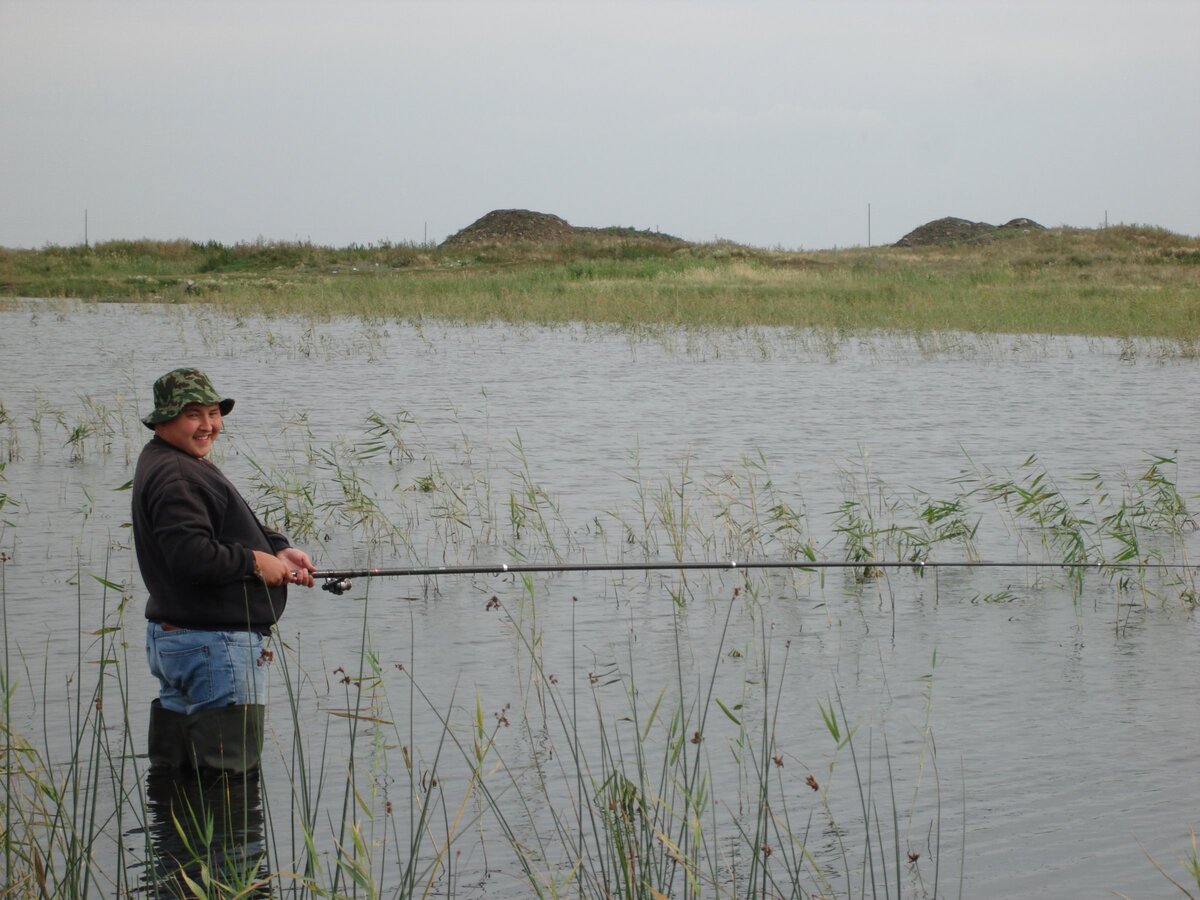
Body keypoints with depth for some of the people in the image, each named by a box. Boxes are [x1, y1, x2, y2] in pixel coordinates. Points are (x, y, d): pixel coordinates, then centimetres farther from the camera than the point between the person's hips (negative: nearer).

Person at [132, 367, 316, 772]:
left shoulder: (187, 465, 16)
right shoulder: (172, 476, -18)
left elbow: (234, 528, 21)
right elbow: (191, 555, -29)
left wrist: (278, 550, 2)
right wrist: (255, 562, -15)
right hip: (214, 644, -11)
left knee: (172, 769, 18)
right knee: (229, 768, -7)